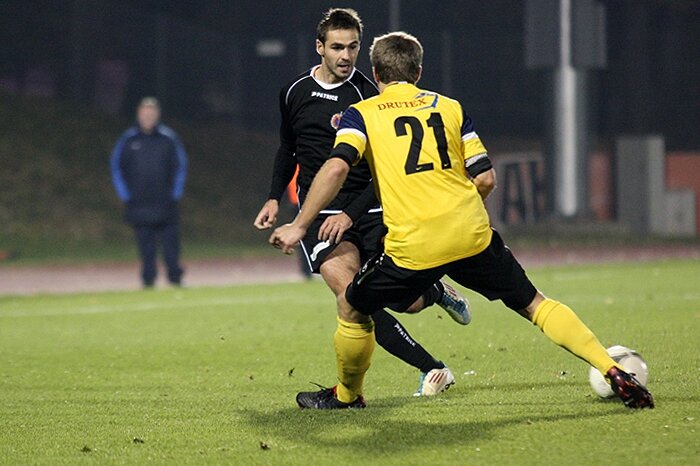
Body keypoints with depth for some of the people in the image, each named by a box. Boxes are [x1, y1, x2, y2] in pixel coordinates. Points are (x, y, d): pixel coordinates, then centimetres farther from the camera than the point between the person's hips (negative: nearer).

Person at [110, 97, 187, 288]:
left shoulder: (169, 138, 3)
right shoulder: (128, 140, 4)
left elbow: (180, 166, 9)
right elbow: (117, 168, 10)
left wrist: (175, 193, 1)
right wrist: (125, 195, 2)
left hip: (165, 204, 0)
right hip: (139, 206, 0)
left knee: (171, 247, -4)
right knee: (146, 249, 2)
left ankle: (175, 279, 1)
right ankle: (148, 282, 6)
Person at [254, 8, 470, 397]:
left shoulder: (368, 95, -7)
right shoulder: (294, 93, 5)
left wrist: (351, 214, -20)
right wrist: (275, 198, 12)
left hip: (369, 211, -2)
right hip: (320, 213, 2)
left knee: (409, 300, -5)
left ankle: (437, 291, 36)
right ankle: (431, 369, -15)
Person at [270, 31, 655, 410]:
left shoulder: (361, 114, 8)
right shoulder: (449, 107, 16)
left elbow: (336, 168, -9)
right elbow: (485, 178, 11)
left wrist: (298, 226, -6)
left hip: (411, 246, -3)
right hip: (472, 233, 3)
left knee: (351, 309, 21)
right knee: (534, 304, 12)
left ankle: (346, 395, 34)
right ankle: (613, 371, 1)